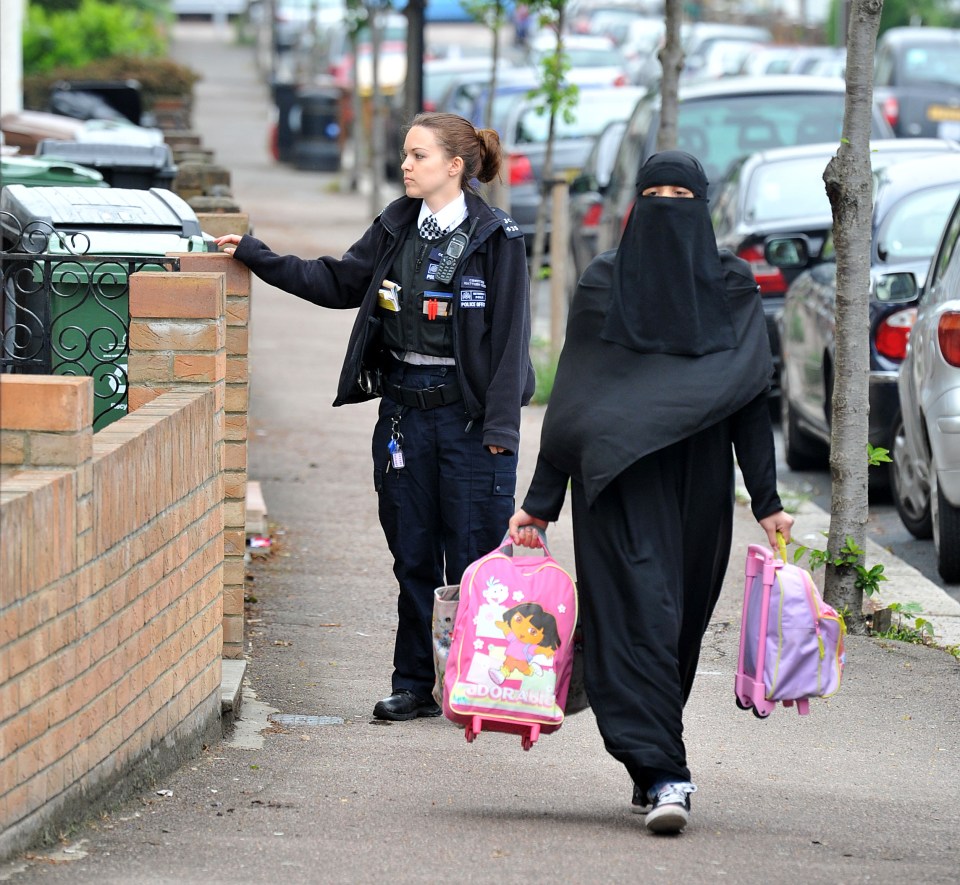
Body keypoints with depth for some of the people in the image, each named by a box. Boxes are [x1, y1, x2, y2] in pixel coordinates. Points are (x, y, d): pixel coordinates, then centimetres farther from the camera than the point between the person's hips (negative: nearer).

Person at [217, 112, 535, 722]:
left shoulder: (497, 238, -7)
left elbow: (511, 334, -9)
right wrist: (256, 257, 13)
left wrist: (499, 425, -13)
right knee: (413, 558, 10)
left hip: (469, 416, -6)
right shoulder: (397, 228, 9)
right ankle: (415, 686, 17)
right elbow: (337, 282, 18)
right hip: (405, 411, 6)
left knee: (472, 558, -2)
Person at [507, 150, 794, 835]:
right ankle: (664, 775, -18)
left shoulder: (733, 287, 7)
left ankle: (656, 770, 20)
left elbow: (751, 401, 6)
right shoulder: (603, 283, 5)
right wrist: (540, 503, 0)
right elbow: (570, 403, 4)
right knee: (640, 616, -12)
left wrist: (767, 503, 0)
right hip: (620, 484, -2)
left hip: (697, 490, 2)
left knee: (676, 621, 7)